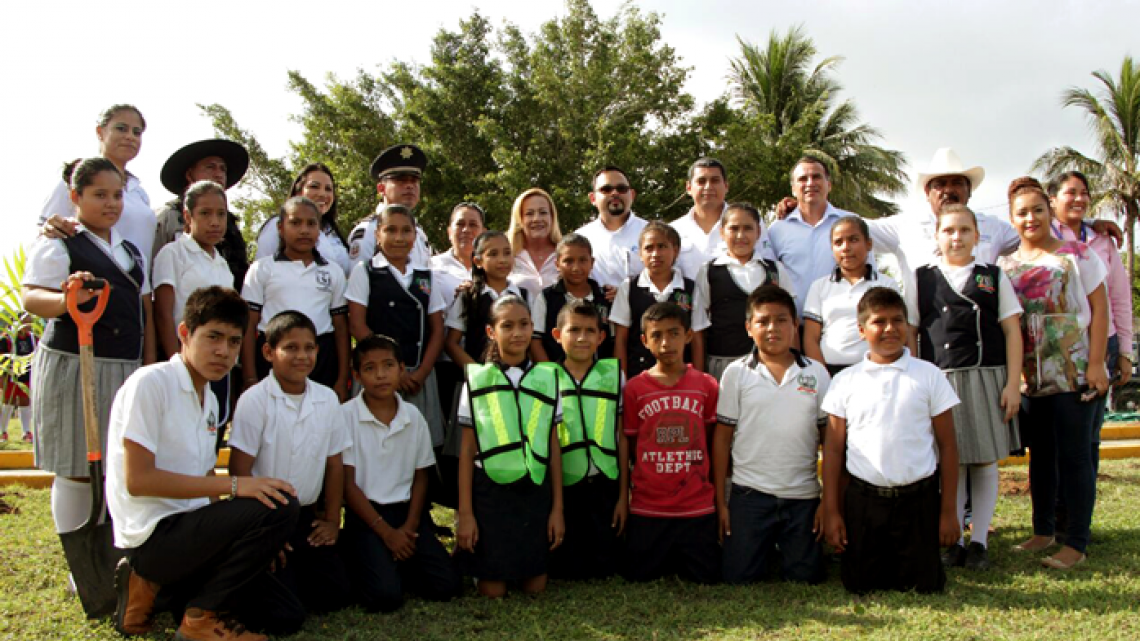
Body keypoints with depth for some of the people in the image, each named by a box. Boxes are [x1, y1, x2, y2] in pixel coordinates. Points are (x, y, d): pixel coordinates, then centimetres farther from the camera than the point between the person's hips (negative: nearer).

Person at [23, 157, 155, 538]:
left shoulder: (130, 251, 19)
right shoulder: (57, 244, -2)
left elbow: (146, 315, 18)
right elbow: (31, 298, -16)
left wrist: (150, 368, 9)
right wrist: (67, 299, -38)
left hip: (126, 371, 6)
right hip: (73, 368, -6)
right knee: (77, 470, -3)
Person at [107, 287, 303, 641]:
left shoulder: (209, 400, 14)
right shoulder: (150, 383, -12)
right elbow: (138, 479, -19)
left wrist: (264, 538, 1)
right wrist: (234, 485, -23)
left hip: (188, 532, 8)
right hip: (152, 536, -8)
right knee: (282, 505, -25)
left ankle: (158, 590, 11)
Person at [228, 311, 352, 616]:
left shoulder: (327, 399, 3)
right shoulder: (255, 400, -12)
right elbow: (239, 470, -11)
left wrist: (332, 520, 6)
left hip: (307, 516, 5)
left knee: (335, 596, -4)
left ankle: (292, 571, 22)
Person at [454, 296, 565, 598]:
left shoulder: (547, 379, 4)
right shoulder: (476, 380, -1)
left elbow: (554, 447, 5)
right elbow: (467, 451, 0)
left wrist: (557, 507, 3)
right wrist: (465, 513, -4)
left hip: (534, 491, 2)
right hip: (489, 491, -2)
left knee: (535, 585, 4)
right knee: (492, 590, 1)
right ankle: (475, 559, 29)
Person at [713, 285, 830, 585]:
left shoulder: (816, 373, 4)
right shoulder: (736, 373, 1)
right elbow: (722, 437, 3)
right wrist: (720, 501, 0)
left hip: (803, 496, 1)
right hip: (749, 494, -1)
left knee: (806, 579, 4)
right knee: (739, 578, -1)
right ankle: (765, 550, 30)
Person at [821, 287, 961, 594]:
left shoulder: (929, 375, 2)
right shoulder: (846, 381, 3)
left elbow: (947, 445, 3)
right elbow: (833, 448, 4)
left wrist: (948, 510, 1)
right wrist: (831, 511, 1)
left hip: (919, 498, 0)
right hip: (863, 498, 1)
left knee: (923, 585, 1)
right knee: (860, 584, 5)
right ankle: (879, 557, 34)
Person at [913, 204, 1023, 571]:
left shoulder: (994, 277, 9)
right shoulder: (921, 280, 8)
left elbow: (1012, 332, 5)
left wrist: (1013, 383, -3)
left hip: (987, 377, 1)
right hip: (940, 379, 0)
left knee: (985, 461, 4)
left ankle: (979, 541, 14)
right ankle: (953, 540, 11)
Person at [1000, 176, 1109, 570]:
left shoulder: (1077, 254, -2)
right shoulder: (1006, 266, 8)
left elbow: (1099, 309, -5)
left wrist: (1096, 364, -12)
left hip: (1075, 373, -4)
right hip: (1031, 378, 4)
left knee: (1074, 455, -2)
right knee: (1040, 455, 12)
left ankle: (1077, 543, 5)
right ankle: (1042, 531, 24)